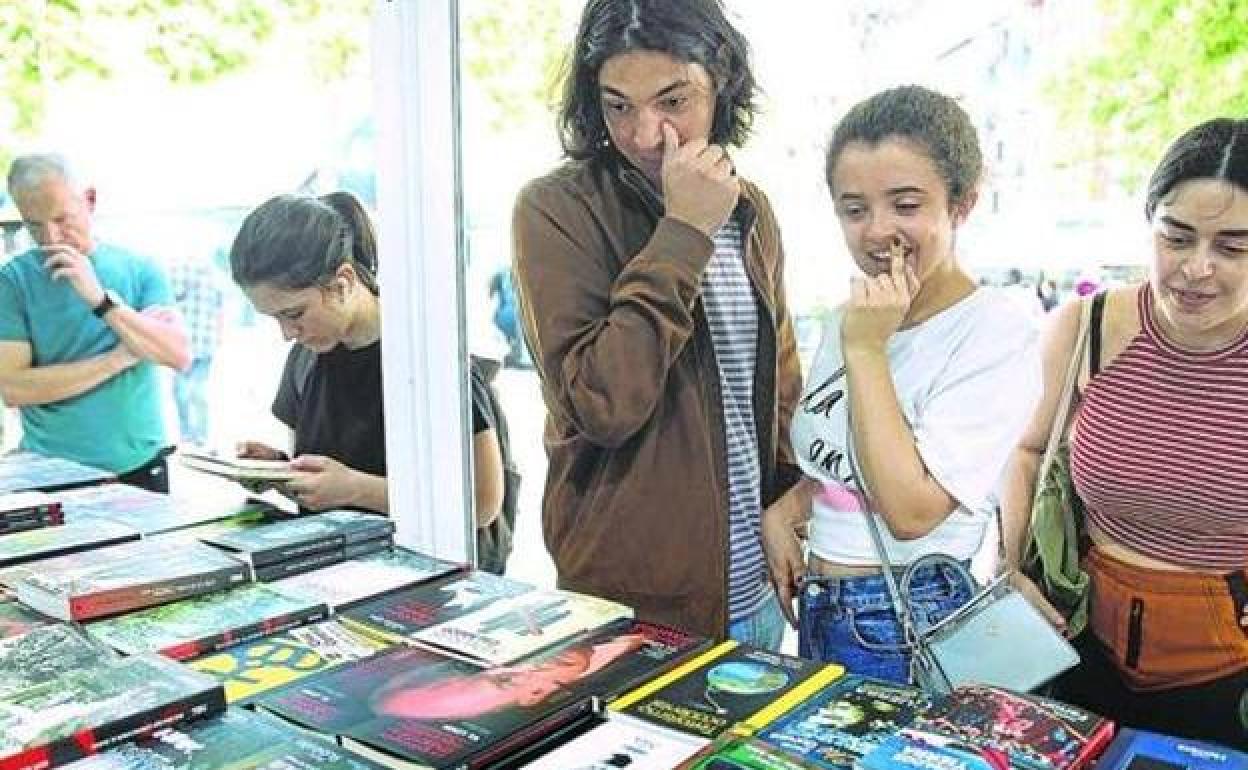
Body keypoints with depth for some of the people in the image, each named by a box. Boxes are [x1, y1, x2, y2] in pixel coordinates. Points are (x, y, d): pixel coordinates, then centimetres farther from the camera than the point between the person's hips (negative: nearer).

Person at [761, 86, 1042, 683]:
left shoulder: (996, 336, -18)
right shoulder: (854, 315, 5)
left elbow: (910, 510, -25)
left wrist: (865, 351, -23)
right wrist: (783, 512, 0)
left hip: (910, 629, -7)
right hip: (819, 611, 7)